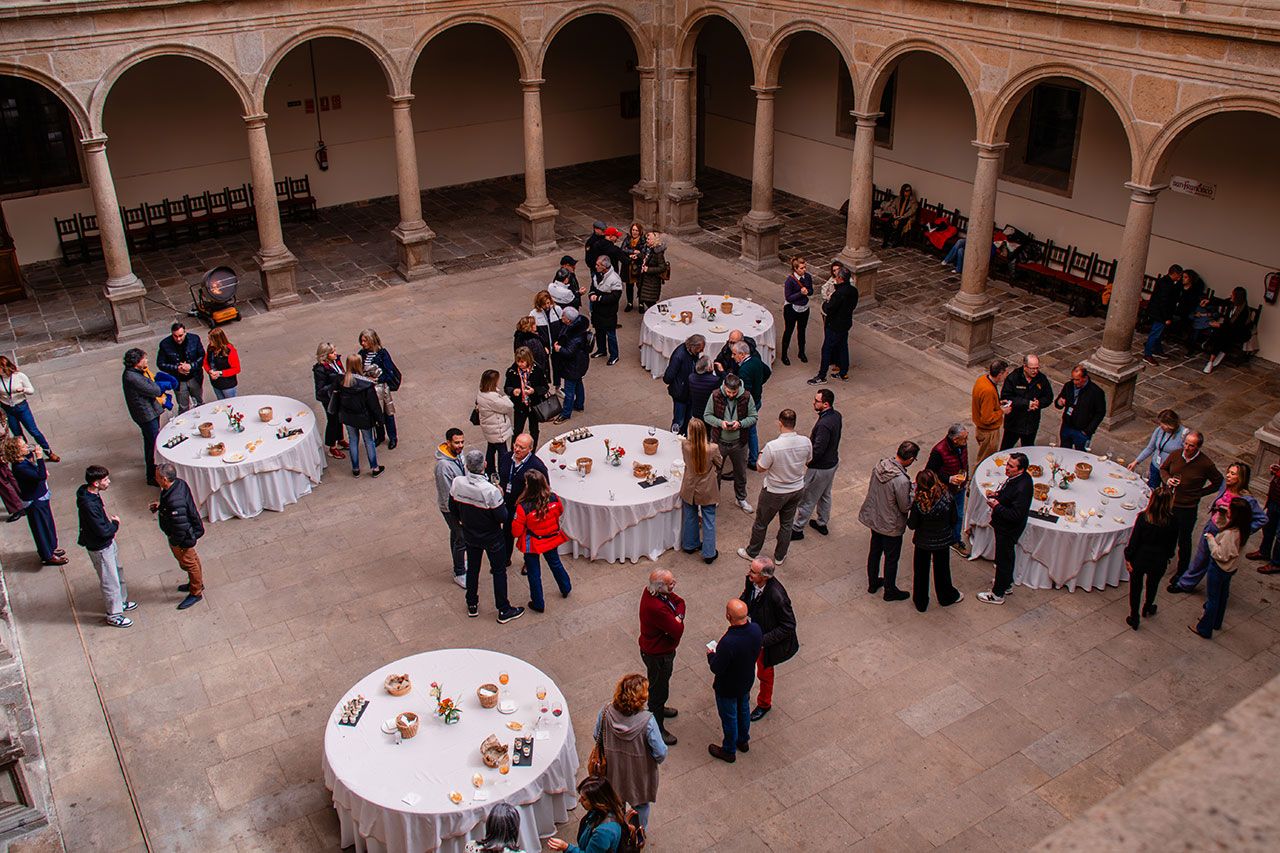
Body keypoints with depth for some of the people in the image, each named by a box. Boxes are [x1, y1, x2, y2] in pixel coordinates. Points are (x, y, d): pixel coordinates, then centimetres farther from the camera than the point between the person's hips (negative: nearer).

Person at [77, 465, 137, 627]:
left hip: (108, 542, 9)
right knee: (110, 581, 8)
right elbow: (103, 531, -30)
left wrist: (109, 520, 1)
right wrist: (115, 523, -12)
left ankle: (121, 602, 46)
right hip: (99, 548, -9)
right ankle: (114, 615, 26)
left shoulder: (91, 492, -6)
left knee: (118, 572, 26)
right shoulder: (88, 505, -35)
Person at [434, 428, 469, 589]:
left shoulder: (458, 453, -8)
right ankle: (459, 574, 23)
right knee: (462, 539, 5)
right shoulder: (444, 465, -34)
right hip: (451, 508, -8)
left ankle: (459, 563, 46)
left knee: (456, 535, 26)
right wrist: (458, 515, -21)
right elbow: (448, 495, -27)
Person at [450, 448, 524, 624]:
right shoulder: (490, 490, -34)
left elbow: (452, 508, -2)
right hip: (492, 538, -4)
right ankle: (504, 611, 26)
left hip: (470, 535, 4)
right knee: (499, 571, 14)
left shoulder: (457, 483, -19)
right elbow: (502, 517, -25)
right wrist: (500, 497, -10)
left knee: (472, 568, 24)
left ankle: (472, 606, 39)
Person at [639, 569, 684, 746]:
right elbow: (678, 630, -33)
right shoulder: (656, 608, -41)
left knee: (660, 684, 32)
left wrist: (677, 617, -21)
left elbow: (679, 602, -2)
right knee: (659, 689, 11)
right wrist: (678, 620, -11)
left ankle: (657, 708, 57)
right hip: (657, 655, -9)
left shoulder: (652, 591, -12)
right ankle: (657, 729, 30)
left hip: (664, 649, 9)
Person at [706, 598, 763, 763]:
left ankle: (729, 751, 41)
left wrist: (711, 655, -7)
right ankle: (743, 741, 53)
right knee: (744, 709, 30)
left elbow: (716, 669, -29)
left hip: (728, 687, -6)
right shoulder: (756, 629, -22)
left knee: (729, 717, 18)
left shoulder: (728, 643, -42)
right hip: (747, 681, 6)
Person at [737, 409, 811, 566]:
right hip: (797, 490, 4)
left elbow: (760, 468, -17)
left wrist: (760, 454, 2)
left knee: (761, 523, 19)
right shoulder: (806, 442, -18)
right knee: (787, 524, 23)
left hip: (774, 492, -4)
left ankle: (752, 553, 39)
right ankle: (780, 556, 40)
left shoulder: (772, 446, -32)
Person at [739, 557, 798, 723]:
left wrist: (763, 640, -27)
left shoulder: (777, 596, -39)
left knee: (764, 672, 21)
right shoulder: (751, 581, -21)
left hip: (768, 641, -5)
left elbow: (788, 626, -27)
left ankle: (764, 704, 49)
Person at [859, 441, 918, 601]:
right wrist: (913, 492, -5)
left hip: (873, 517, 7)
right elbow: (905, 507, -22)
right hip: (891, 526, -7)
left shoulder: (880, 465, -13)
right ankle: (890, 591, 33)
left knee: (874, 551, 25)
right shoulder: (901, 481, -34)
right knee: (891, 558, 15)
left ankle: (873, 583, 45)